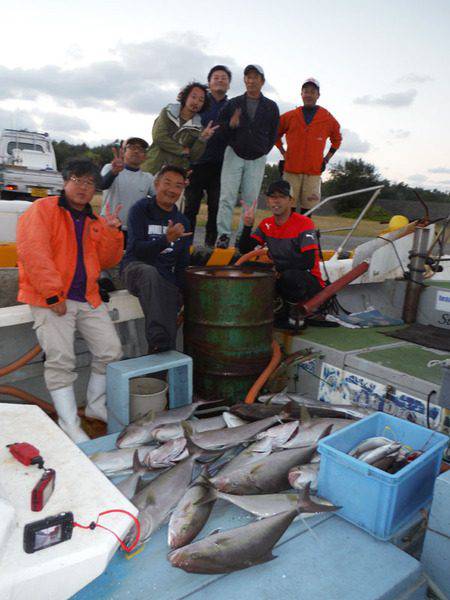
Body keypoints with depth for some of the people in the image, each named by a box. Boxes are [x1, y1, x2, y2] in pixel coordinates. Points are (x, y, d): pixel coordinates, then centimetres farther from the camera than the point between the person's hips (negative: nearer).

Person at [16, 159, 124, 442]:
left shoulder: (94, 221, 16)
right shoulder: (42, 210, -2)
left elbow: (108, 261, 13)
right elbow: (32, 253, -14)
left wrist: (111, 232, -4)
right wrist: (53, 296, -18)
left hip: (87, 297, 6)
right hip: (51, 299, -6)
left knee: (111, 350, -1)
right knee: (61, 359, -12)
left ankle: (96, 404, 19)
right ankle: (69, 424, -1)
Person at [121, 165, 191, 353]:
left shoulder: (183, 222, 14)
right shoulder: (141, 209, 1)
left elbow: (182, 265, 17)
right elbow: (136, 250, -12)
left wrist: (180, 295, 5)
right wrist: (166, 239, -27)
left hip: (166, 278, 4)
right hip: (136, 269, -4)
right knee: (150, 272, -40)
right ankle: (158, 341, -46)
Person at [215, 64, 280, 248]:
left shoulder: (271, 107, 8)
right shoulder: (233, 103, 7)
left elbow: (273, 133, 15)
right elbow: (220, 127, 8)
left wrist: (264, 150, 6)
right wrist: (230, 125, -12)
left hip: (257, 159, 1)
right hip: (234, 155, 0)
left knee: (250, 199, 0)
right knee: (227, 197, -9)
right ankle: (223, 235, -6)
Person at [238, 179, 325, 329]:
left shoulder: (304, 223, -15)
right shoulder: (266, 224, 3)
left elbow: (309, 262, -23)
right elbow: (244, 250, -1)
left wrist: (276, 268, -23)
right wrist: (248, 225, -15)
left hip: (310, 281, -5)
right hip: (280, 277, 6)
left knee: (289, 276, -38)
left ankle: (282, 316, -9)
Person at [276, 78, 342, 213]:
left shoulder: (327, 118, 7)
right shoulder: (289, 116, 6)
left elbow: (337, 139, 20)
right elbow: (275, 134, 18)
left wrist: (326, 159, 11)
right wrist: (284, 153, 8)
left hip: (314, 171, 0)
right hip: (291, 169, 0)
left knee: (307, 207, 2)